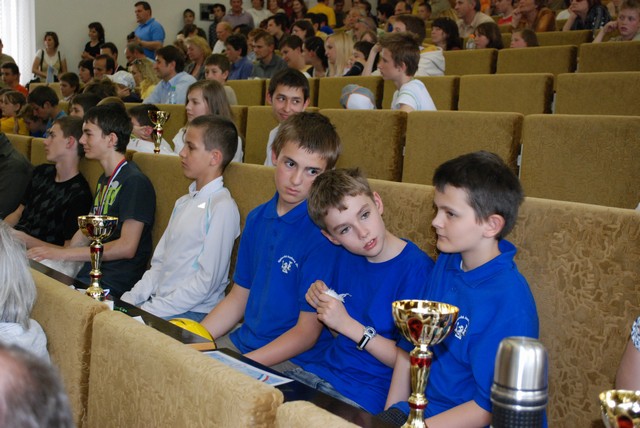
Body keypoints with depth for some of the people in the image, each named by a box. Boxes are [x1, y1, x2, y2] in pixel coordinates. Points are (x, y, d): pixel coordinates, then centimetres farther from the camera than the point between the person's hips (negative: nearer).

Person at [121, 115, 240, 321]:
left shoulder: (222, 207, -11)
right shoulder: (183, 203, 17)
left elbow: (206, 281, -15)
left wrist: (150, 311, -15)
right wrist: (130, 299, 2)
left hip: (193, 312, -7)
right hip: (158, 303, 7)